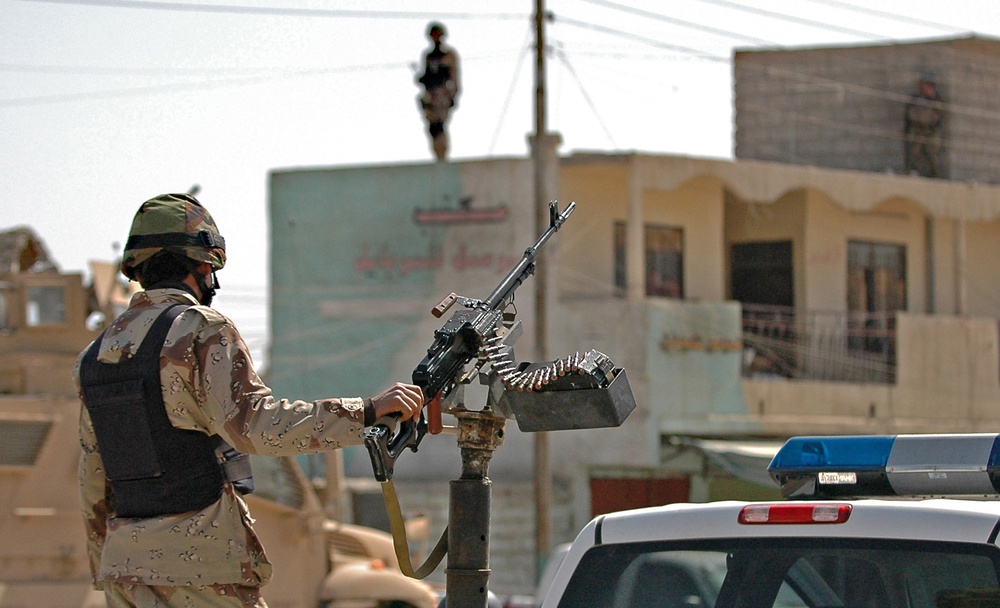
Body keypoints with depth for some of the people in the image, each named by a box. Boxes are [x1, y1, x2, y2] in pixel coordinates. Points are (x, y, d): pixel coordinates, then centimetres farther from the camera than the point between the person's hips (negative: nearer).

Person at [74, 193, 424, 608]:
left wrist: (105, 574, 26)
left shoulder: (97, 353, 14)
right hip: (199, 566, -7)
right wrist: (367, 411, -24)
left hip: (124, 568, 7)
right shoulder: (201, 332, -8)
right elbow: (255, 424, -22)